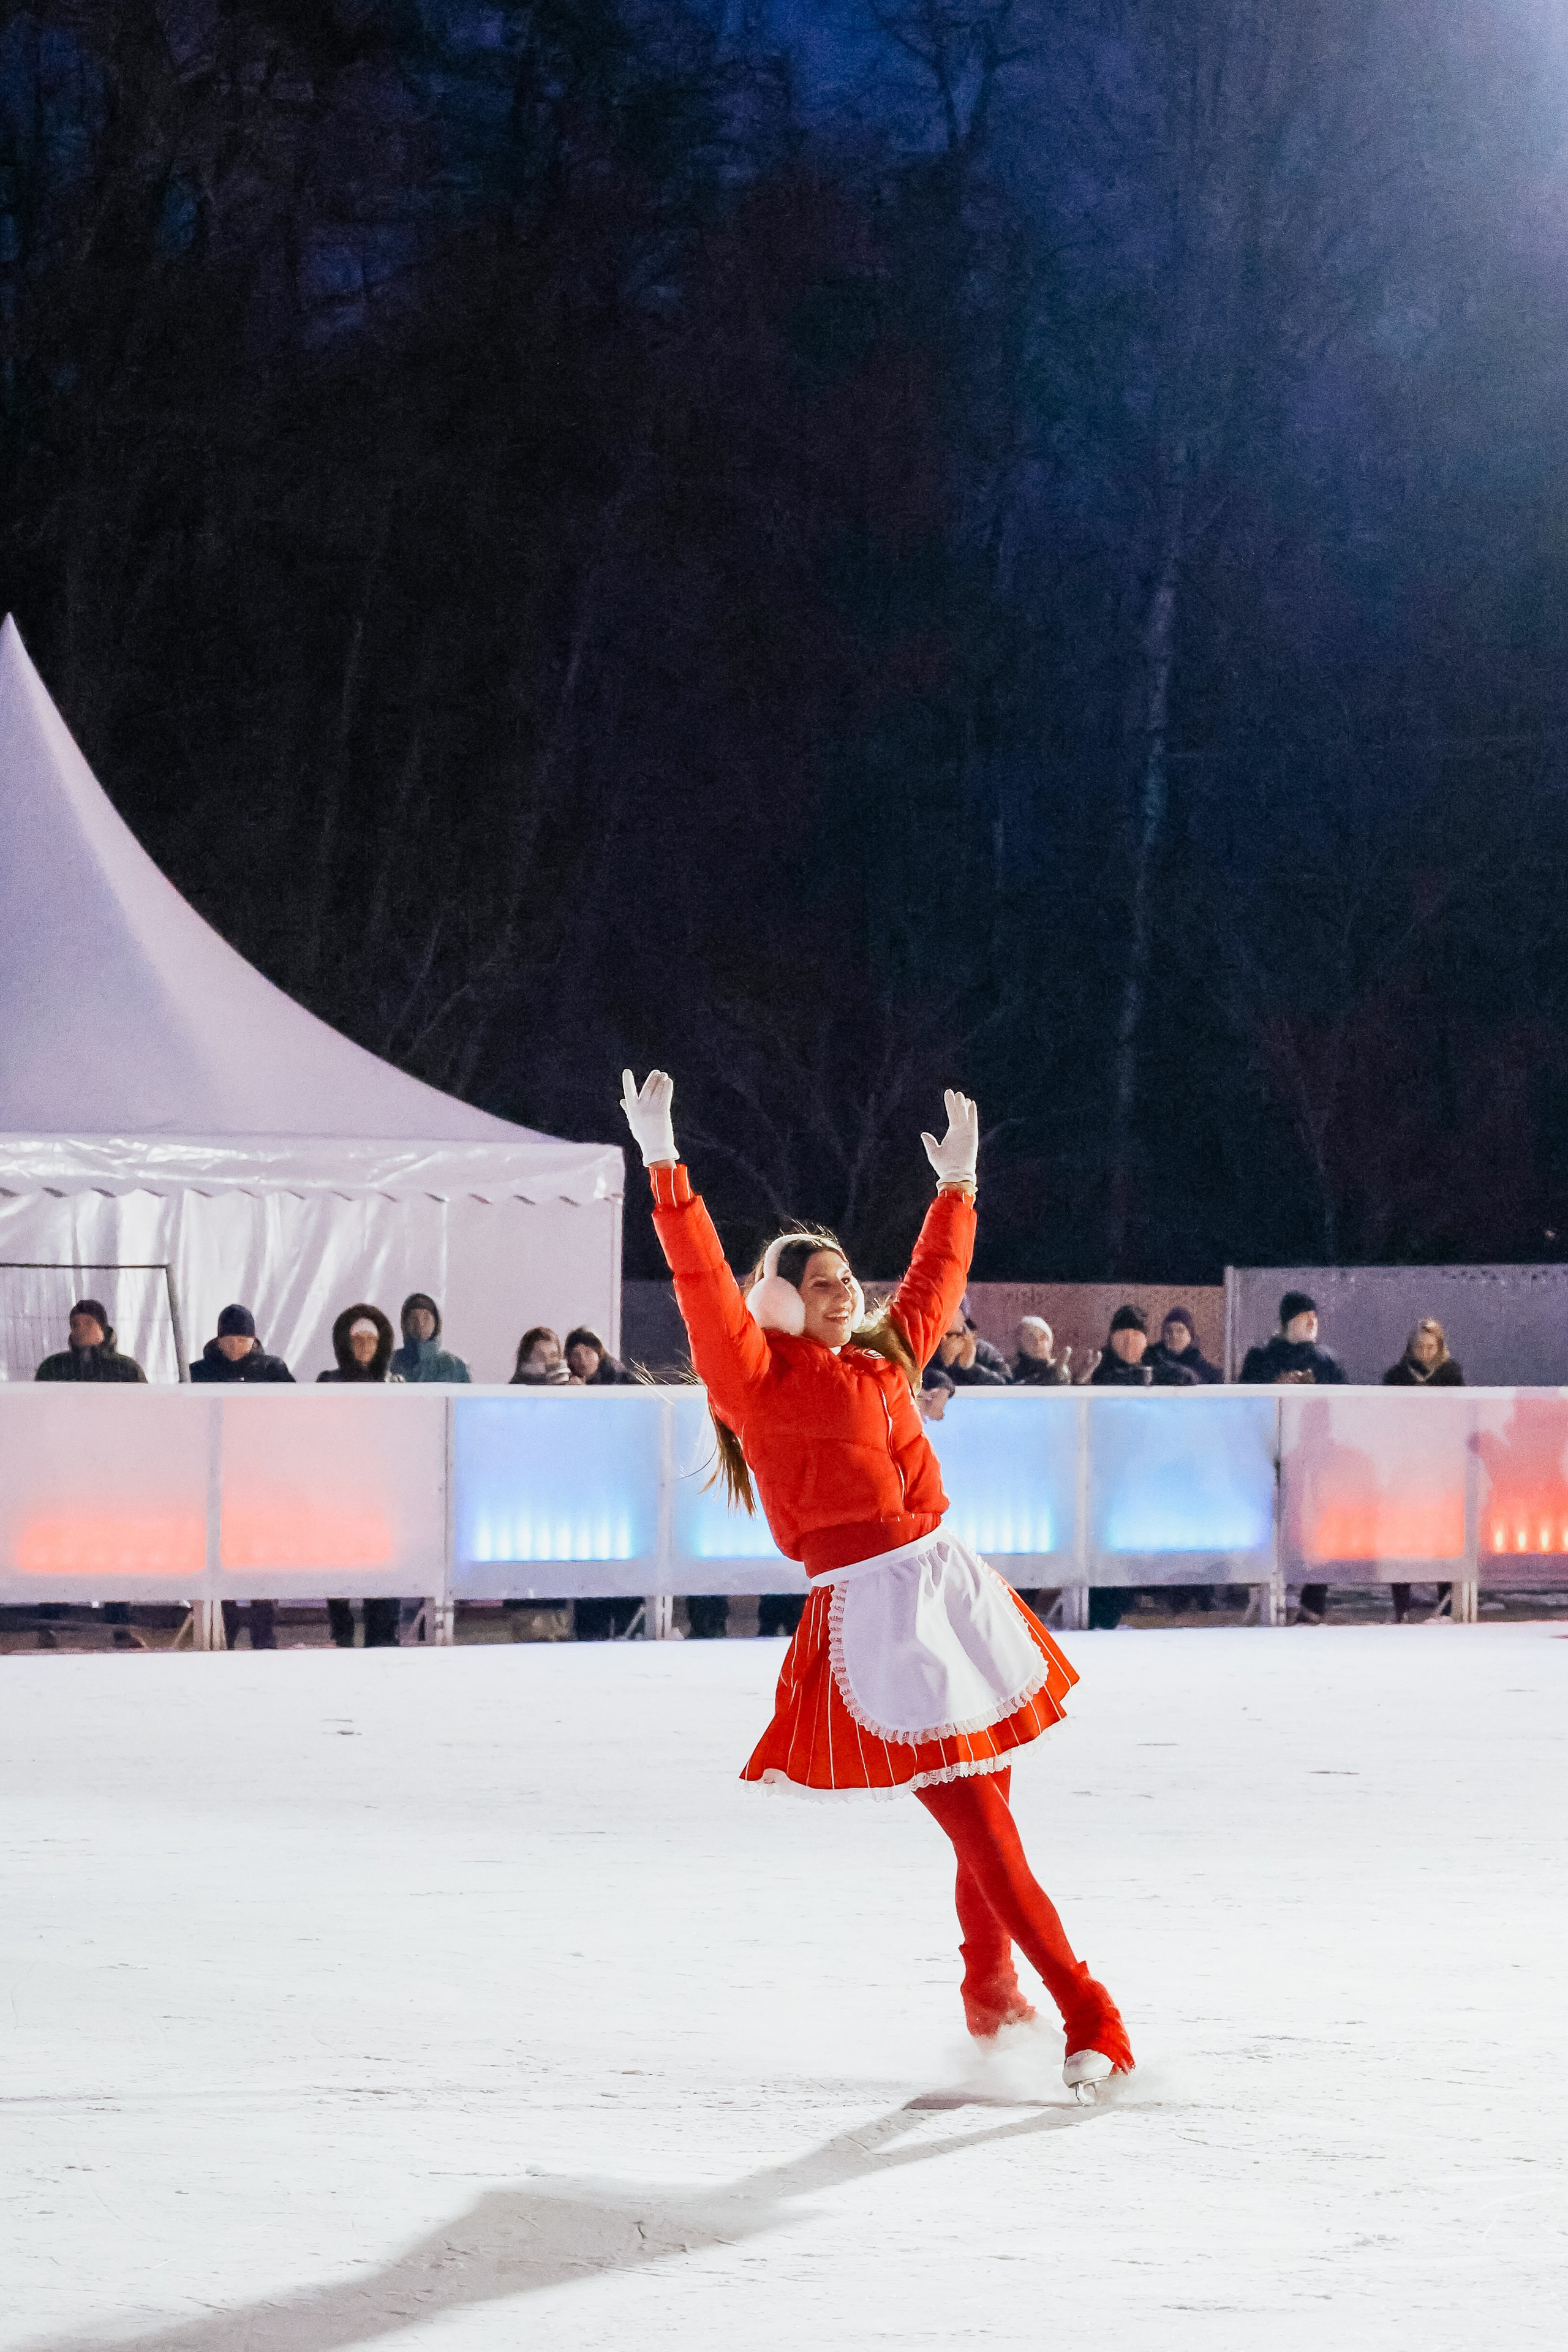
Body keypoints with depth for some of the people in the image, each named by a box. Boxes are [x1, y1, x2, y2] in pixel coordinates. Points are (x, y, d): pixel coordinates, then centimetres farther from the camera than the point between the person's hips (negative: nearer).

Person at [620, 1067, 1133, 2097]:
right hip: (873, 1614, -7)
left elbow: (935, 1282, 33)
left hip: (953, 1584, 7)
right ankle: (1089, 2019, -8)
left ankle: (991, 1995, 32)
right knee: (982, 1828, -8)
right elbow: (703, 1282, -16)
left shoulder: (884, 1358, 15)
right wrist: (665, 1167, -23)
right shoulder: (761, 1377, -3)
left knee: (989, 1816, 12)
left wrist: (957, 1183, 38)